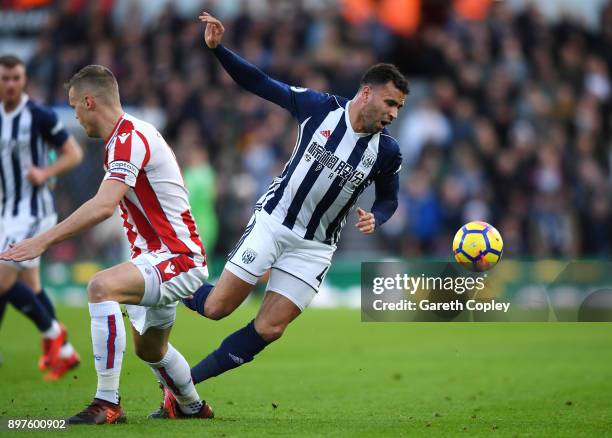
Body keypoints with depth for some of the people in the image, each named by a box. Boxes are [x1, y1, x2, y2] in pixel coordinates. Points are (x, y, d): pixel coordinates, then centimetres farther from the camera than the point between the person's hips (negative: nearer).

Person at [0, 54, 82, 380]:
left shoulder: (40, 116, -11)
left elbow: (74, 153, -7)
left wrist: (45, 173, -22)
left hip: (33, 210, -7)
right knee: (29, 285, 12)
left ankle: (52, 332, 4)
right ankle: (64, 352, 25)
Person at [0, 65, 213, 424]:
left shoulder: (129, 138, -19)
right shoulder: (130, 135, 12)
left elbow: (104, 206, -33)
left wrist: (43, 241, -34)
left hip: (178, 259, -11)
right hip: (164, 258, 11)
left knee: (102, 286, -33)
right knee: (148, 348, 28)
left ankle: (108, 403, -32)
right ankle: (192, 406, 55)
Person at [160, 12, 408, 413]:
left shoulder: (387, 151, -6)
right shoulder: (319, 107, -10)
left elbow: (389, 199, 11)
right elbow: (261, 83, -2)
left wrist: (374, 219, -12)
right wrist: (218, 48, -13)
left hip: (315, 245, 1)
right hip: (273, 221, -1)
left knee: (268, 330, -6)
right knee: (215, 308, -6)